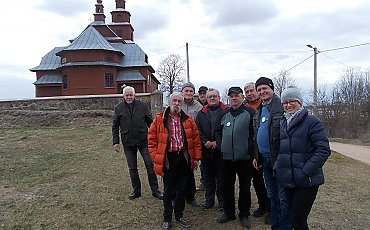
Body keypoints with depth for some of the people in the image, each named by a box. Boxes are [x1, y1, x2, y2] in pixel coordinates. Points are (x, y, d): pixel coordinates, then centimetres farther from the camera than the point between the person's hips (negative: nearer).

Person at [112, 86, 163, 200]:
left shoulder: (142, 105, 1)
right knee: (132, 168, 9)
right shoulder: (119, 108, 3)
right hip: (128, 143, 1)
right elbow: (115, 126, 8)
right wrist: (116, 142, 2)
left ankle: (155, 190, 10)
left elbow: (150, 122, 5)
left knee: (150, 165, -1)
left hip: (143, 140, -1)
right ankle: (136, 191, 24)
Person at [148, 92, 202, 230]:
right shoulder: (159, 120, -4)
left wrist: (196, 157, 3)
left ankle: (179, 216, 32)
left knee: (181, 189, 14)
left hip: (184, 158, 3)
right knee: (168, 190, 10)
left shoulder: (188, 120, 4)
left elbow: (196, 139, 6)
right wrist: (156, 158, -9)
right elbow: (152, 140, -3)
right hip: (168, 159, -2)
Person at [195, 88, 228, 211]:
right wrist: (205, 141, -8)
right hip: (206, 149, 4)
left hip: (220, 149, -3)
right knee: (208, 176, 13)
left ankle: (222, 201, 19)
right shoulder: (201, 113, 11)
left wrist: (218, 142, -13)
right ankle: (209, 200, 25)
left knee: (221, 176, 5)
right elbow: (198, 129, 6)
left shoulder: (226, 111, -2)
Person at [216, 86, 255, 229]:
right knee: (226, 186, 13)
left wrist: (251, 150, -12)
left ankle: (244, 215, 26)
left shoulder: (249, 113, -7)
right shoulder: (225, 115, 9)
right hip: (227, 158, 5)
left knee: (245, 188, 9)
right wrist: (222, 146, 10)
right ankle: (229, 212, 30)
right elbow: (219, 133, 20)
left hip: (244, 158, -5)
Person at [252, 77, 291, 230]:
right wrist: (256, 156, 16)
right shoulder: (259, 110, 13)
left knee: (283, 197, 2)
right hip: (265, 159, 8)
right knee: (271, 195, 18)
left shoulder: (282, 106, -11)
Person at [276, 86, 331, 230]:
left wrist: (306, 172, -18)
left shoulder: (312, 122, -7)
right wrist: (277, 167, 7)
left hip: (307, 182, -6)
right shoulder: (281, 123, 12)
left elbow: (323, 150, -12)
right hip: (287, 180, 6)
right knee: (292, 217, 15)